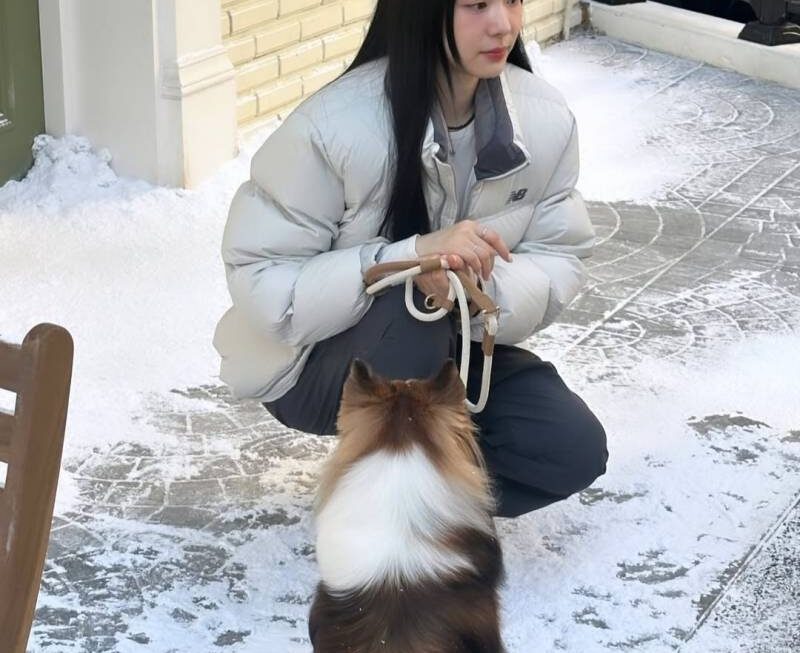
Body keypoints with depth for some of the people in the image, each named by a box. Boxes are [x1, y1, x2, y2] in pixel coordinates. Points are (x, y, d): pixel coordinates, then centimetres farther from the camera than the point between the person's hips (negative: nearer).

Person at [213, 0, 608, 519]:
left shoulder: (546, 119, -16)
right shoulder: (336, 126, -29)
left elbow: (560, 263, -9)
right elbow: (263, 285, -26)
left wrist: (478, 284, -32)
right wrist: (409, 255, -39)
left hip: (443, 350, 5)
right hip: (312, 359, -4)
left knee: (574, 448, -17)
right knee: (408, 310, -37)